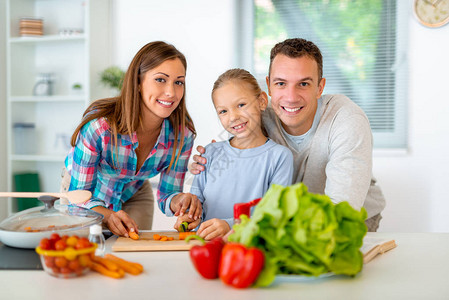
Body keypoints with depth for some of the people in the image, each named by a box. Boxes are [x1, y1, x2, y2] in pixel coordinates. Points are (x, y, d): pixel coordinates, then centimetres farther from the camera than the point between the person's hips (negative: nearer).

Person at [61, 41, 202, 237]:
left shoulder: (182, 134, -26)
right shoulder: (98, 125, -38)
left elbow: (166, 195, -16)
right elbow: (79, 195, -29)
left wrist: (179, 200, -40)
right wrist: (106, 215, -50)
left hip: (135, 195, 3)